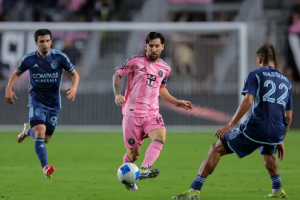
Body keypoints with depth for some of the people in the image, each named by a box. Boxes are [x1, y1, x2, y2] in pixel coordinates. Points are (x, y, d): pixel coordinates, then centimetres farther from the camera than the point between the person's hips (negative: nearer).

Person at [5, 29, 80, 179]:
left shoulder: (60, 57, -8)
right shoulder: (29, 59, -7)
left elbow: (75, 74, 0)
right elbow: (17, 73, 9)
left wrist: (74, 87, -20)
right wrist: (9, 88, -9)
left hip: (53, 103, 2)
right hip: (36, 100, -2)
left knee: (45, 139, 9)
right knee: (40, 132, -24)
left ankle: (28, 130, 43)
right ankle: (45, 167, -28)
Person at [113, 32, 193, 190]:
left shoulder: (165, 69, 10)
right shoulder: (136, 61, -4)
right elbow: (117, 75, 4)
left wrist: (177, 102, 19)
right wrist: (117, 94, -12)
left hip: (152, 113, 3)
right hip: (133, 112, -3)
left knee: (160, 136, -29)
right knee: (133, 153, 0)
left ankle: (144, 170, -40)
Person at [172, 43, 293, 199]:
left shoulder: (255, 75, 2)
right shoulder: (286, 81, 18)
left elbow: (248, 101, -15)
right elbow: (288, 117, 19)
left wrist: (230, 125, -16)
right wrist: (280, 141, 28)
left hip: (255, 128, -6)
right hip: (276, 134, 6)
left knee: (216, 149, 4)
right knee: (268, 152, 42)